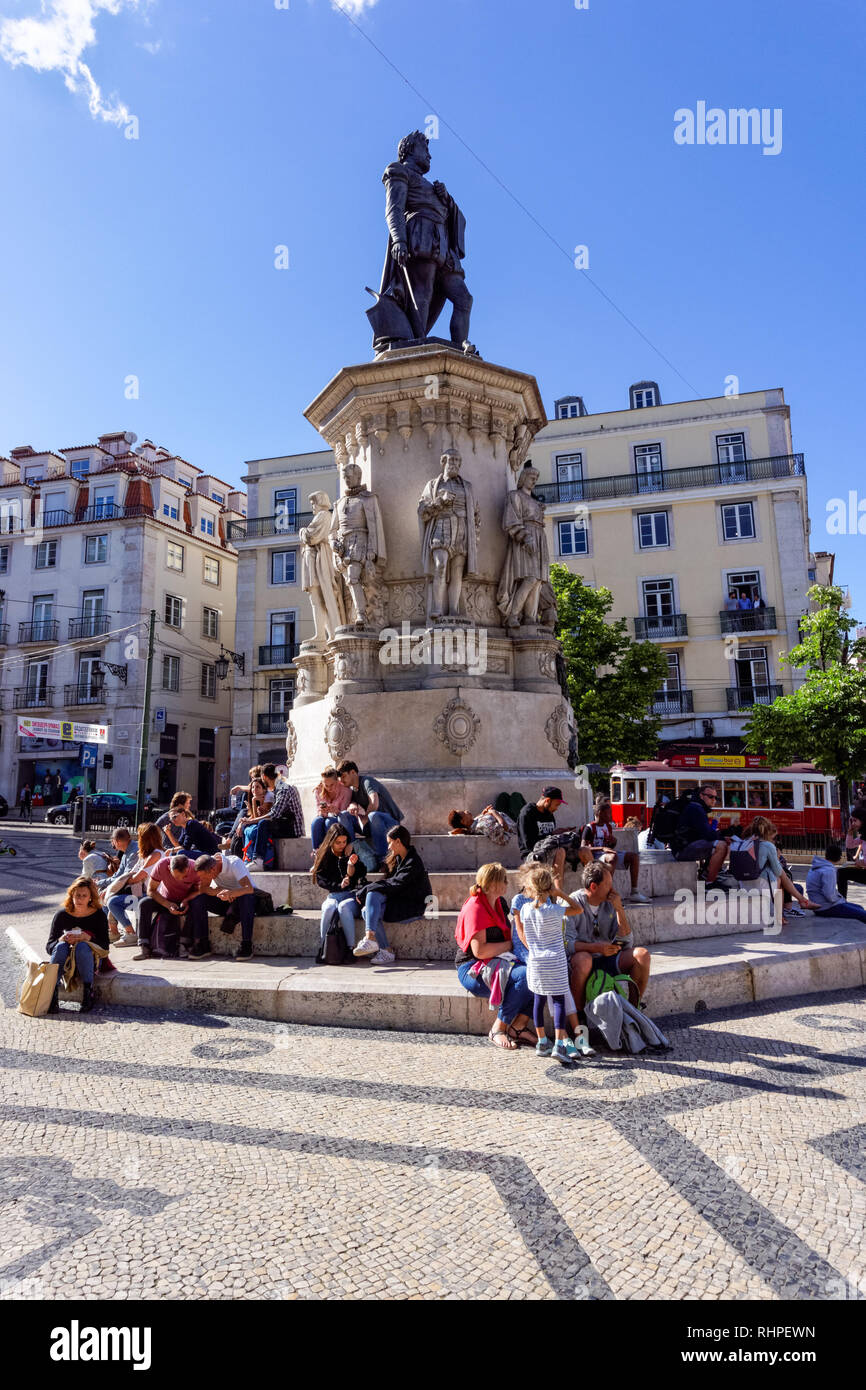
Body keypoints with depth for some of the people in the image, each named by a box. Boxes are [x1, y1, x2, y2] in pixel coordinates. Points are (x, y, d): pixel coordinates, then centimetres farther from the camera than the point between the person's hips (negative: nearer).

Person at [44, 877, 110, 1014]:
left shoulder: (99, 915, -4)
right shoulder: (62, 915, 0)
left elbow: (105, 946, -8)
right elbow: (49, 947, -3)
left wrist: (88, 938, -26)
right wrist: (62, 940, -25)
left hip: (90, 960, -1)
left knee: (82, 946, -33)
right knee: (61, 946, -29)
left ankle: (88, 993, -33)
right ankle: (52, 992, -38)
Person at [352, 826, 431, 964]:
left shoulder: (413, 862, -14)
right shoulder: (397, 858, 15)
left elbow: (394, 885, -22)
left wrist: (366, 889, -20)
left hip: (413, 908, -8)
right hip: (398, 904, 8)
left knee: (373, 894, -25)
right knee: (367, 911, -19)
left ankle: (370, 938, -36)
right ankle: (385, 951, -20)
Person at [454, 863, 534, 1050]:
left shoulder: (497, 903, 13)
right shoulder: (475, 908, -16)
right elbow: (479, 950, -23)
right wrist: (510, 944, -12)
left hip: (496, 963, 9)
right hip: (473, 971, -9)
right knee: (525, 974, -31)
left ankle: (518, 1026, -5)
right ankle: (498, 1029, -16)